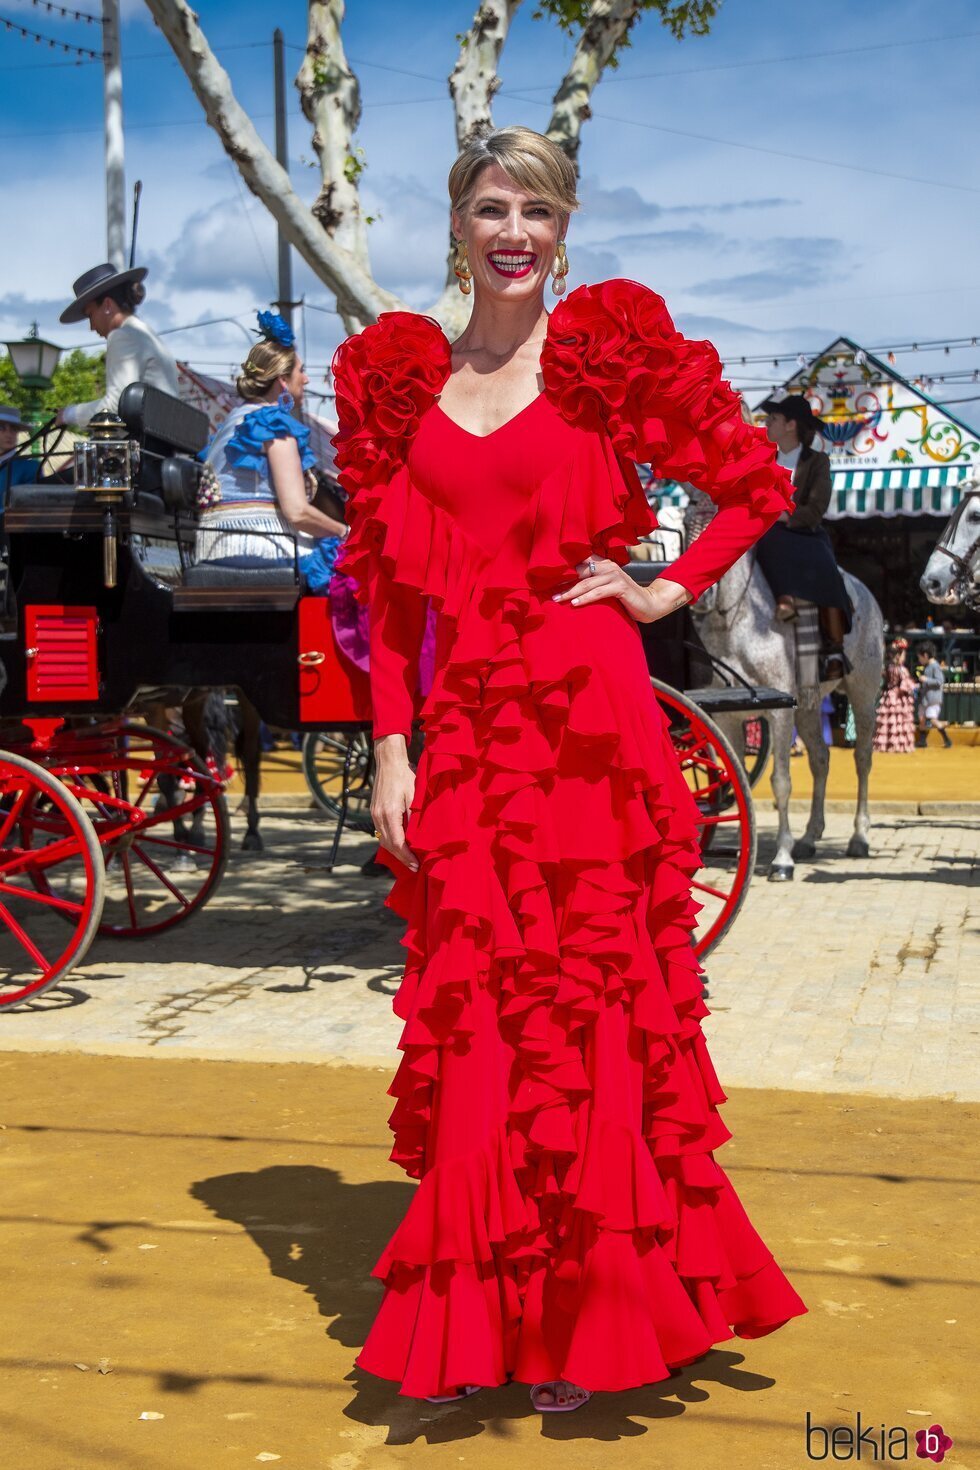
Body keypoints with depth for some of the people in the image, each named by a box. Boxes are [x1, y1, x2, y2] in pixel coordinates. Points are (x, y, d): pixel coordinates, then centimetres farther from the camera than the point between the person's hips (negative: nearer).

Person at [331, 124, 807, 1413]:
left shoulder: (612, 347, 4)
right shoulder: (398, 376, 11)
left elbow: (758, 488, 10)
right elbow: (392, 590, 9)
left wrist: (667, 591, -1)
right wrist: (392, 750, 3)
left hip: (592, 722, -2)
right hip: (464, 726, 3)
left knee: (593, 1006, 2)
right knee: (477, 1015, 6)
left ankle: (590, 1319, 18)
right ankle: (475, 1319, 21)